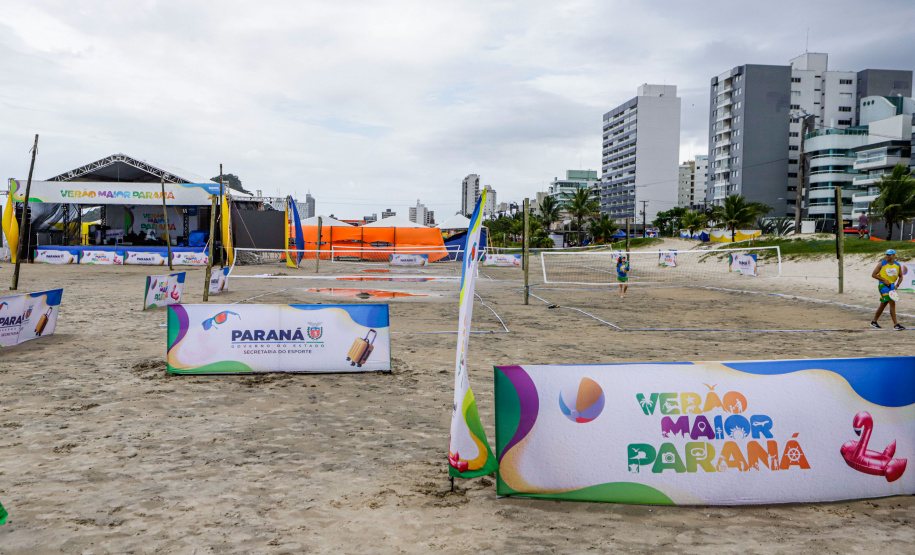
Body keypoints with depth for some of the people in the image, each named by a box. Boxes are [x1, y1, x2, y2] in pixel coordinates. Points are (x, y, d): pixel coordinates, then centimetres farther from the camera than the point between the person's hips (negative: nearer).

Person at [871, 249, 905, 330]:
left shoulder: (898, 265, 7)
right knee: (892, 303, -17)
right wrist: (884, 280, -14)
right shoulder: (882, 264, -4)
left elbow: (900, 276, 15)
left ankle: (874, 322, 27)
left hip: (891, 286, 5)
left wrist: (897, 284, -3)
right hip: (883, 285, -5)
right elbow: (873, 275, -3)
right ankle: (895, 324, -17)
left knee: (883, 305, 13)